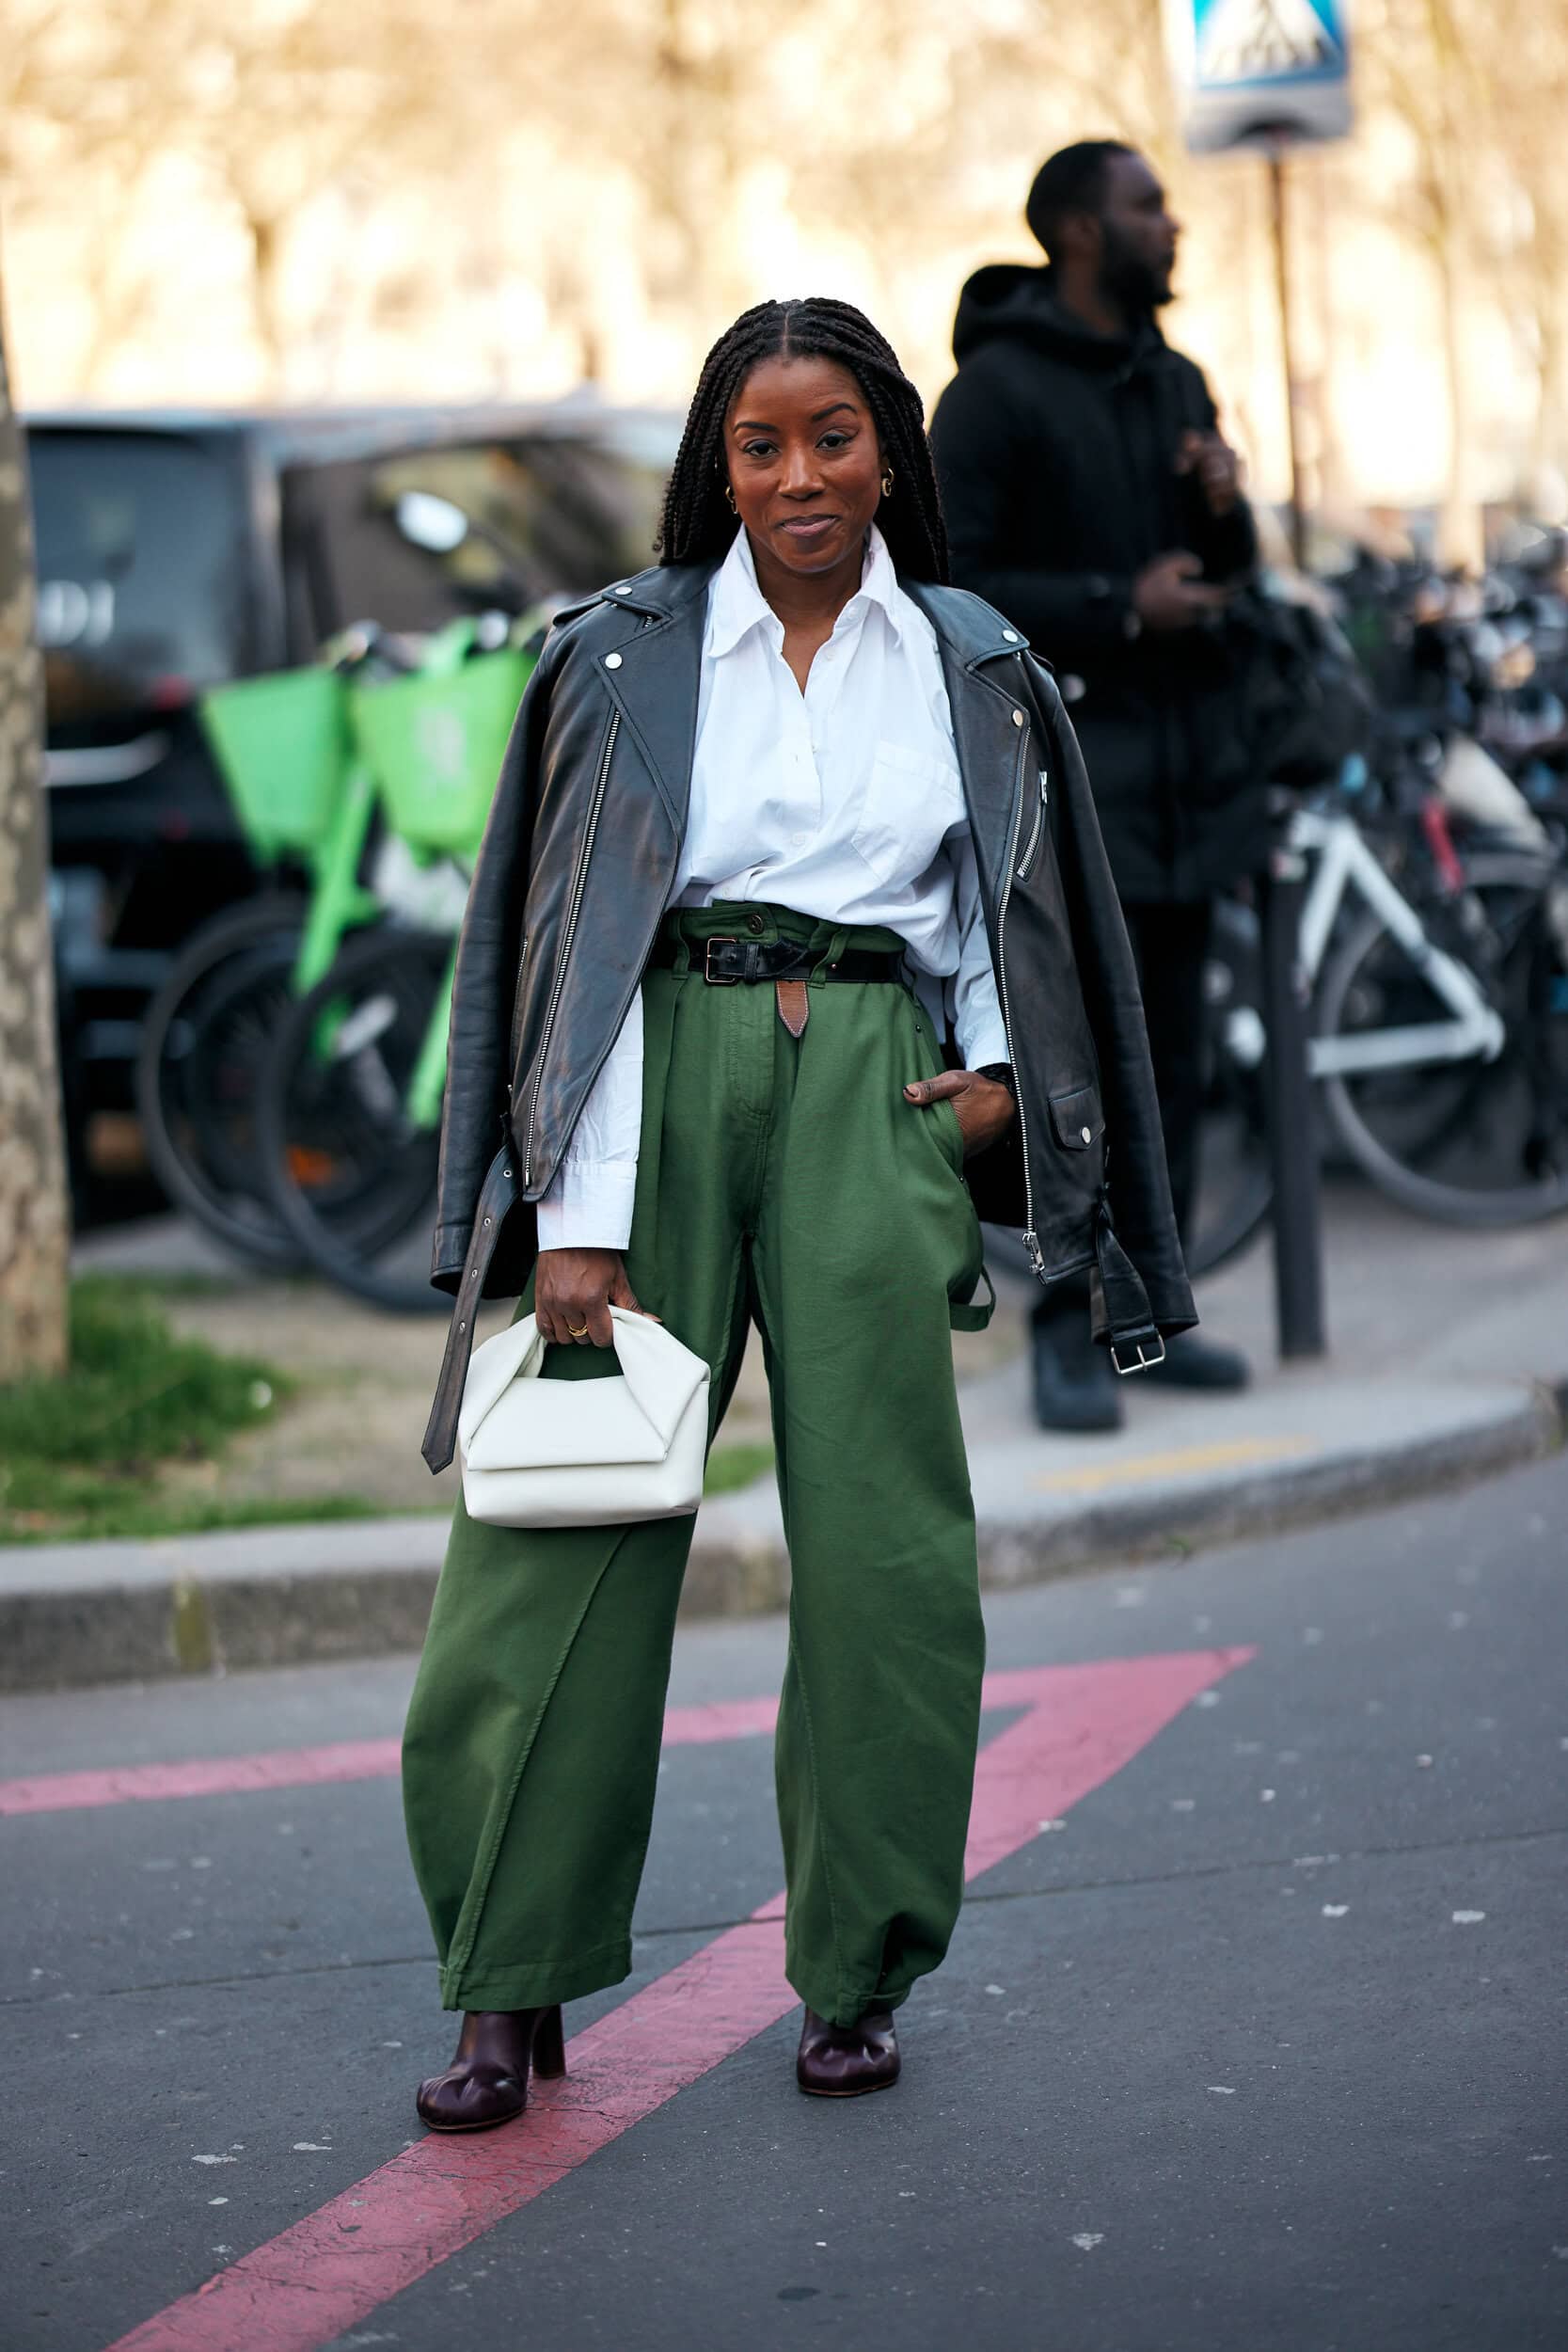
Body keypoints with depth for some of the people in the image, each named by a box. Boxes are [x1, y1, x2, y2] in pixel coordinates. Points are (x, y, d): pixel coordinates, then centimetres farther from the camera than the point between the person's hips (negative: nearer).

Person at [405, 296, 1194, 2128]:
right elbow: (583, 934, -2)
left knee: (880, 1537, -2)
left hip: (868, 1094, 2)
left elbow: (1002, 911, 22)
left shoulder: (973, 673, 12)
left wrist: (997, 1069, 1)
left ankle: (856, 1980, 11)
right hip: (659, 1076, -1)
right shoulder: (625, 657, 5)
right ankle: (511, 1992, 1)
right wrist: (577, 1216, -11)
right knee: (566, 1529, -6)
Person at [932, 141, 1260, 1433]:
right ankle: (1069, 1334, -1)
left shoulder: (1174, 383, 16)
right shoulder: (997, 390, -7)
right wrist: (1118, 607, -17)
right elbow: (943, 584, -13)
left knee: (1172, 1052, 8)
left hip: (1185, 765, 7)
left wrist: (1226, 506, 0)